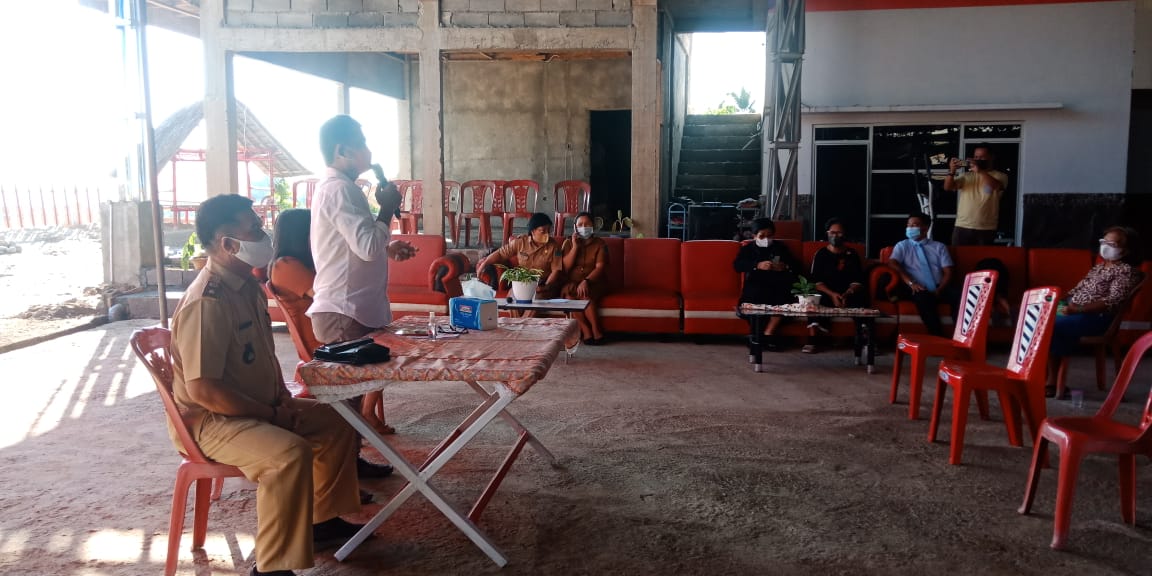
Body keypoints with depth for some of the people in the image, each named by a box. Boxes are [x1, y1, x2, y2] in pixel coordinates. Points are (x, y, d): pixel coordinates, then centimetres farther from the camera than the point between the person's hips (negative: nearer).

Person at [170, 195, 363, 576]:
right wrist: (273, 413, -20)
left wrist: (282, 397, 3)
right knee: (290, 452, -34)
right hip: (211, 420, -10)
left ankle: (323, 518, 26)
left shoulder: (248, 286, 5)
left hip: (259, 407, 10)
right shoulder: (207, 302, -26)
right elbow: (203, 390, -29)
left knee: (336, 423, 13)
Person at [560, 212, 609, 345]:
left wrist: (586, 281, -25)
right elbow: (565, 267, -2)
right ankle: (587, 330, -27)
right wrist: (575, 247, -8)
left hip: (593, 283, -2)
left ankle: (595, 330, -26)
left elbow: (600, 267, -9)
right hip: (571, 283, 2)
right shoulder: (568, 243, 10)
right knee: (569, 293, -32)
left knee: (584, 293, -34)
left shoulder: (600, 244, 5)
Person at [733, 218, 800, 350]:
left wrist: (785, 267, -10)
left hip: (777, 285, 2)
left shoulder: (780, 248, 22)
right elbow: (737, 265, -4)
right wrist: (758, 265, -20)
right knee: (758, 296, -35)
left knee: (784, 296, -31)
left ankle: (768, 334, -24)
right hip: (755, 286, -2)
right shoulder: (747, 249, 16)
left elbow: (796, 266, 14)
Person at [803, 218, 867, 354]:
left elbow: (857, 281, 1)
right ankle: (811, 341, -36)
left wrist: (846, 295, -19)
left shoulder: (852, 254, 11)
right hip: (826, 293, -1)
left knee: (861, 299, -31)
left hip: (849, 293, 1)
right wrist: (832, 295, -19)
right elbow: (817, 281, -2)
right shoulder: (821, 254, 9)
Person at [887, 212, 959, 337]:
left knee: (959, 296, -30)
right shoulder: (902, 246, 16)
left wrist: (939, 290, -10)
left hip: (939, 288, 2)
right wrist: (910, 283, -18)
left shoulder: (939, 247, 18)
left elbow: (947, 273, 10)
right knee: (923, 297, -38)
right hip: (918, 289, -2)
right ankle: (938, 338, -38)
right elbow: (893, 264, -3)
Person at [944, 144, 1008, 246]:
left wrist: (980, 171, -33)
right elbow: (947, 187, 0)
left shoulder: (999, 176, 3)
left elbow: (996, 186, -20)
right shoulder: (967, 176, 12)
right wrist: (952, 171, -18)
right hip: (962, 227, 2)